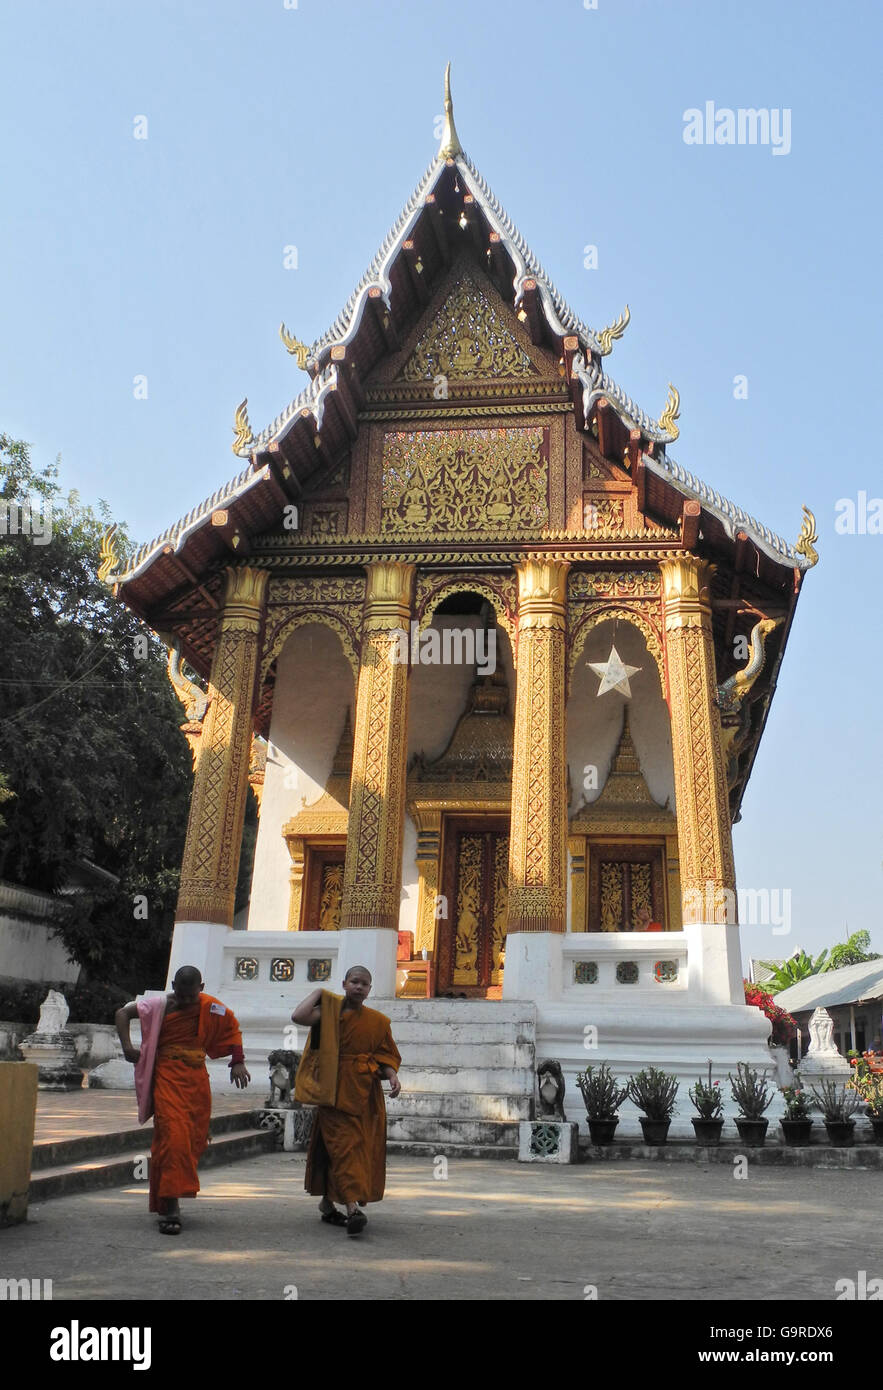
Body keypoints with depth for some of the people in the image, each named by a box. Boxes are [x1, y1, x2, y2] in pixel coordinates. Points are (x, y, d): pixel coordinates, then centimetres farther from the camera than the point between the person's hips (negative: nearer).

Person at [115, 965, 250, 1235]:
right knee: (172, 1137, -16)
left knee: (195, 1141, 6)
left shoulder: (210, 1007, 2)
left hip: (197, 1080, 3)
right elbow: (123, 1013, 2)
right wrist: (127, 1045, -11)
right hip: (166, 1077, -3)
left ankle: (168, 1200, 24)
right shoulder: (159, 1005, -3)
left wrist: (238, 1062, 6)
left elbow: (232, 1028, 15)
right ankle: (169, 1209, -13)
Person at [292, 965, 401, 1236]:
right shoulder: (329, 1011, -2)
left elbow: (386, 1055, 9)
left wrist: (393, 1076, -10)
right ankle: (352, 1208, -19)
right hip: (336, 1089, -4)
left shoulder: (378, 1021, 10)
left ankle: (327, 1202, 27)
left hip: (366, 1093, 5)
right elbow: (299, 1016, -20)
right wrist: (318, 993, -6)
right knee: (344, 1146, -14)